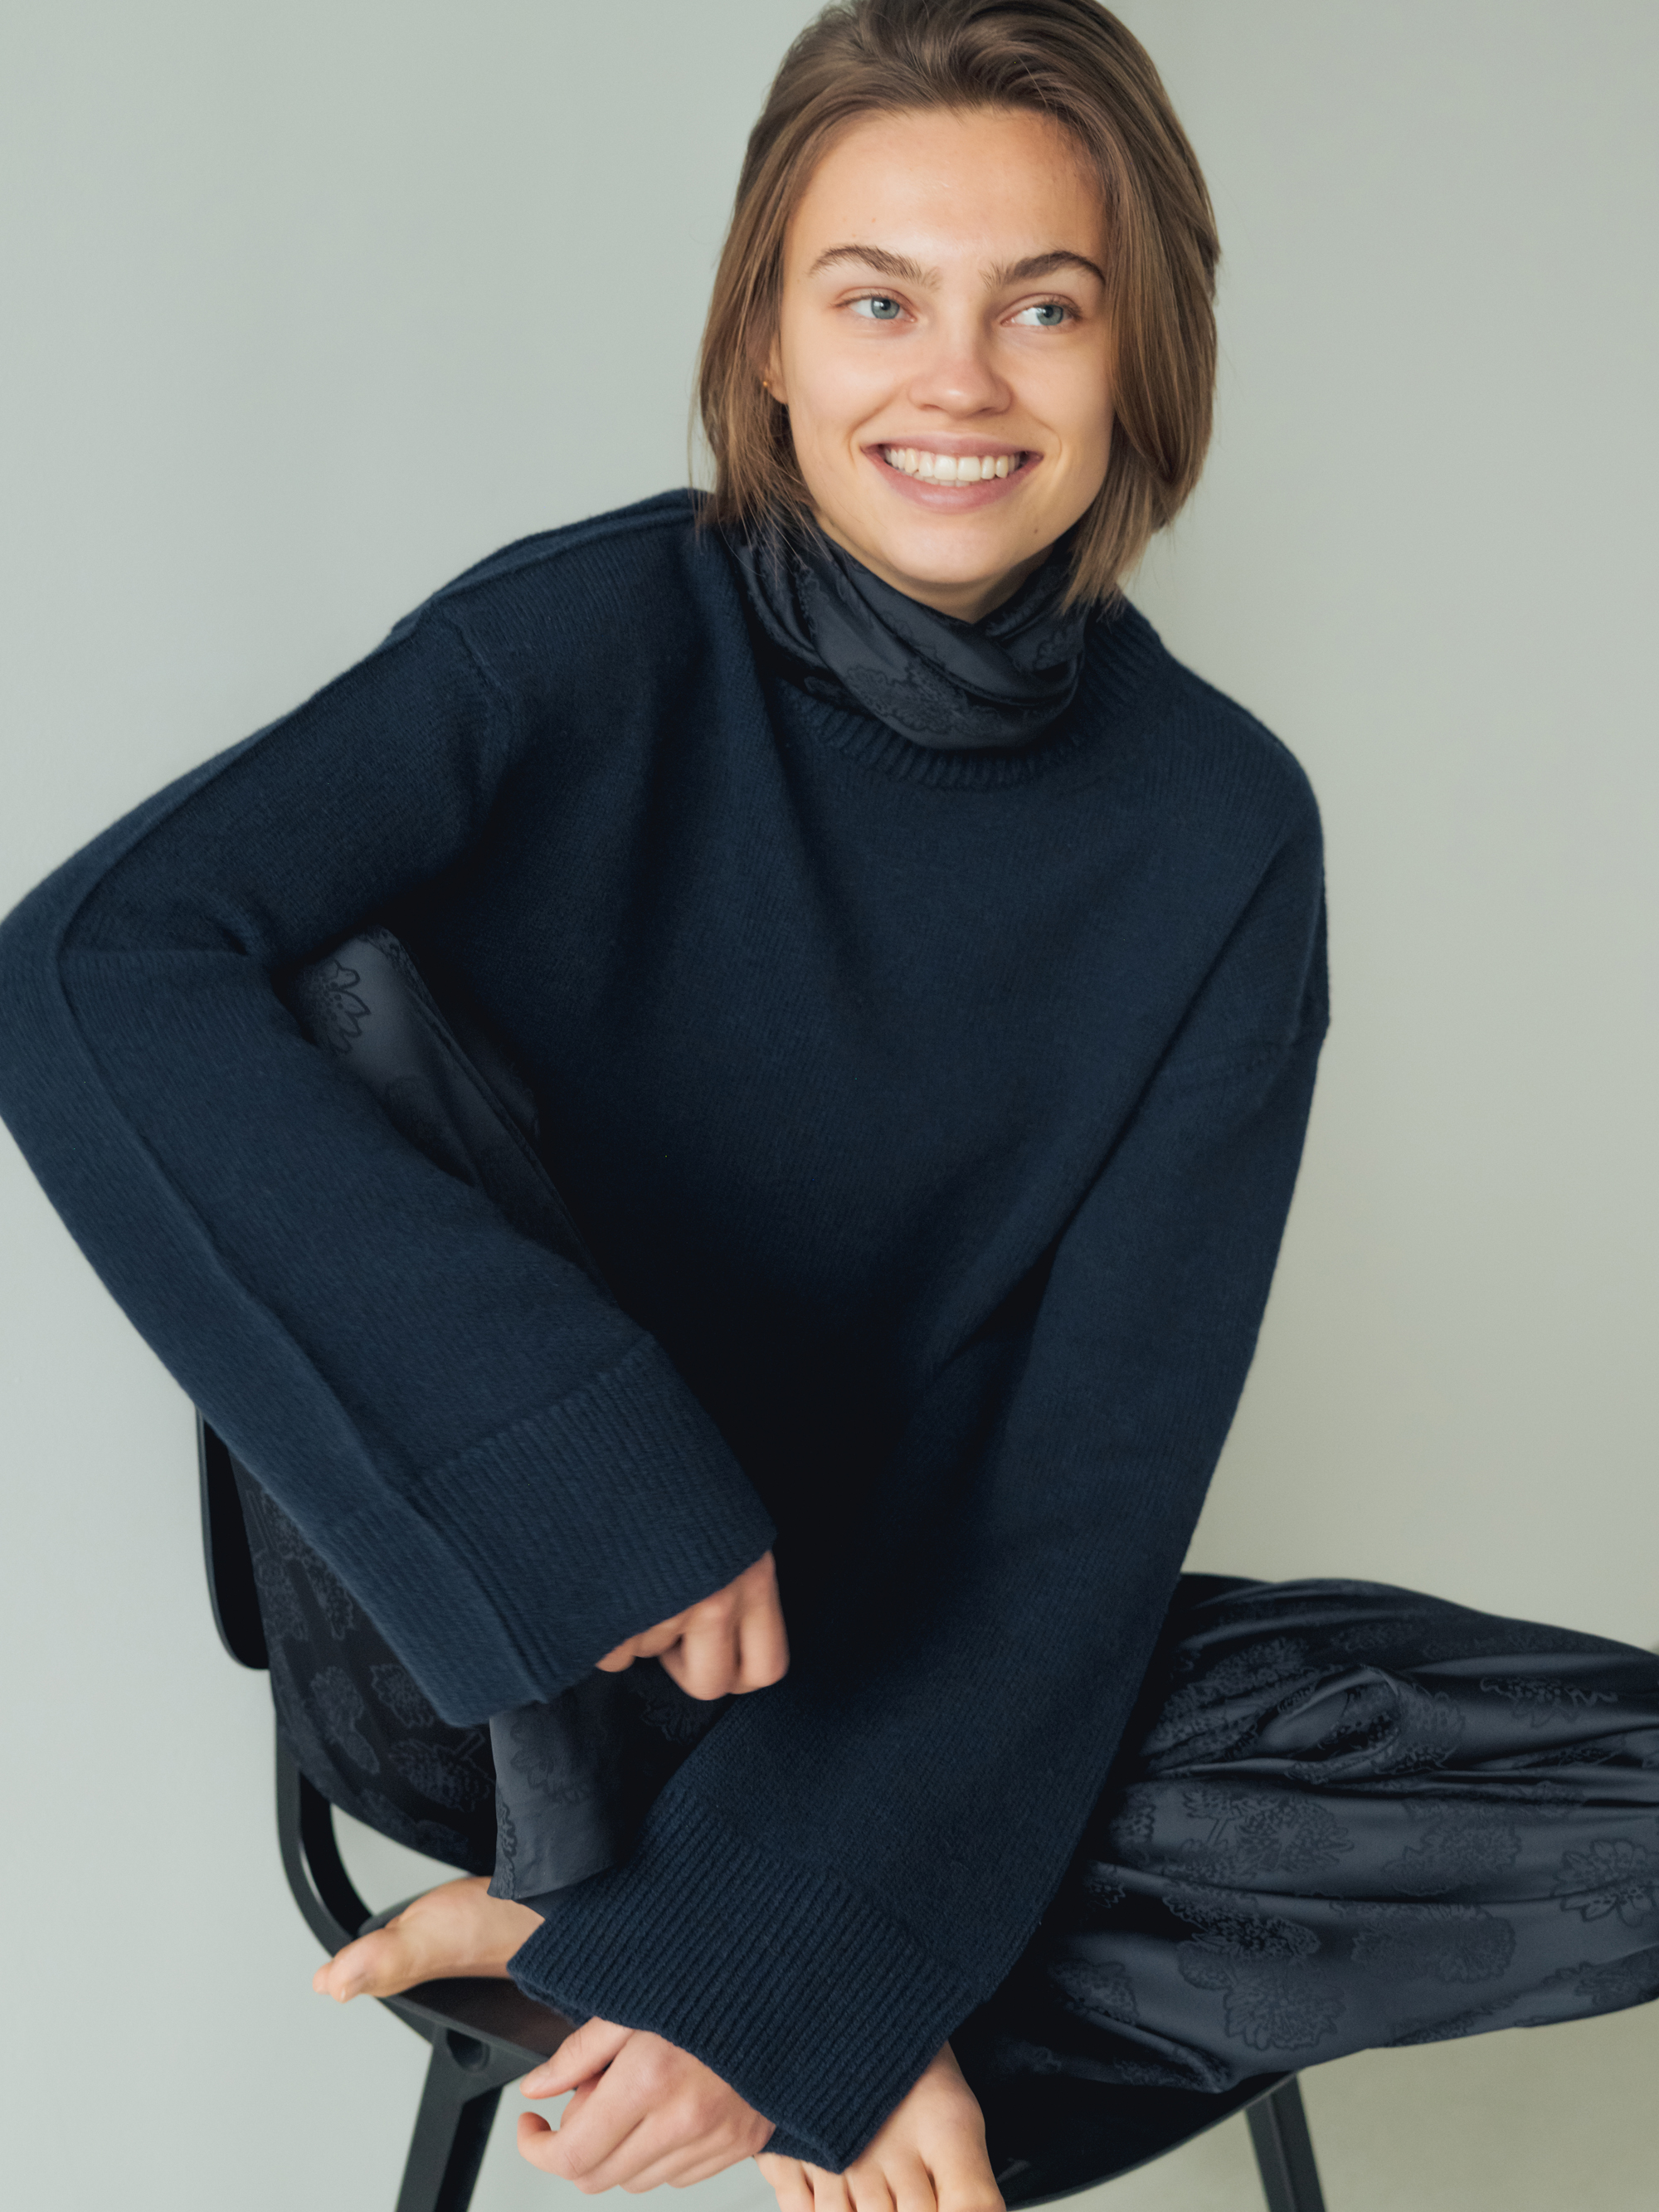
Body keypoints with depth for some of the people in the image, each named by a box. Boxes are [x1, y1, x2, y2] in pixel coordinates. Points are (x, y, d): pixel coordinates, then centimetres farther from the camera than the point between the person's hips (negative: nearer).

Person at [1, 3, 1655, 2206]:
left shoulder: (1220, 829, -8)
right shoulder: (588, 644, -13)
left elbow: (1092, 1465, -11)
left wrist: (797, 1961, -20)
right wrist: (583, 1481, -36)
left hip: (914, 1663, 3)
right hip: (480, 1658, -2)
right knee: (345, 990, -26)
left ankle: (578, 1924, -15)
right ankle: (582, 1858, -15)